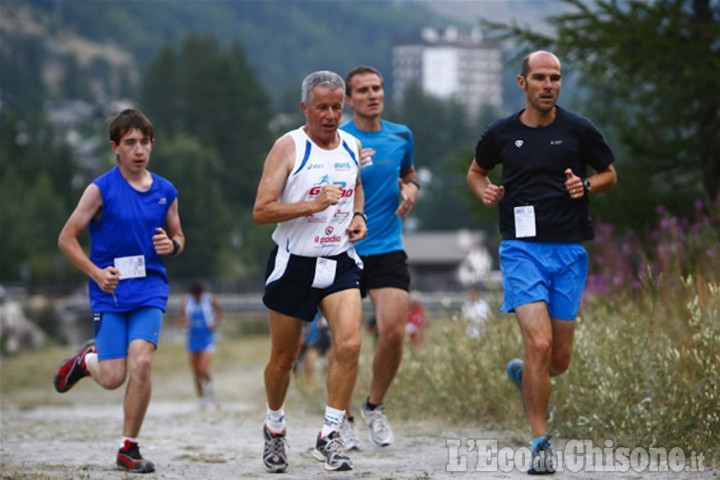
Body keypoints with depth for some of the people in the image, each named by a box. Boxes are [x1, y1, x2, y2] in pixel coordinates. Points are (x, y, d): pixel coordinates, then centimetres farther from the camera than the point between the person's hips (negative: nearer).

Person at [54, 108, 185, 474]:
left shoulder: (165, 192, 6)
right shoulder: (101, 190, -5)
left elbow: (177, 236, 19)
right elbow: (67, 238, -3)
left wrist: (172, 246, -5)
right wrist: (97, 273, -14)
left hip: (150, 291, 2)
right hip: (110, 293, -2)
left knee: (141, 361, -19)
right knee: (113, 378, -6)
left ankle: (129, 448, -4)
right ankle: (87, 359, 33)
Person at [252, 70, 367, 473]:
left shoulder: (353, 146, 6)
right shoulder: (288, 147, -9)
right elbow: (261, 211, -14)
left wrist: (358, 217, 8)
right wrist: (314, 204, -23)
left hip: (340, 262, 3)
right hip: (294, 263, -3)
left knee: (349, 344, -18)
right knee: (283, 358, 9)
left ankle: (330, 436, -9)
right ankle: (275, 426, 35)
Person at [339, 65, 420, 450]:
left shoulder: (401, 136, 8)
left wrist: (410, 189, 2)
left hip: (388, 249, 3)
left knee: (393, 332, -10)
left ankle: (374, 406, 14)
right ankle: (342, 418, 18)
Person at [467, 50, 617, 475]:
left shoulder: (579, 130, 2)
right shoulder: (502, 134, 3)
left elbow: (610, 175, 14)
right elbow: (476, 172, 21)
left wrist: (586, 186, -7)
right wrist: (486, 191, -1)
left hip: (570, 252, 2)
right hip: (522, 248, -2)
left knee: (560, 359, 6)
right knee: (539, 342, -18)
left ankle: (525, 375, 43)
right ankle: (541, 443, -8)